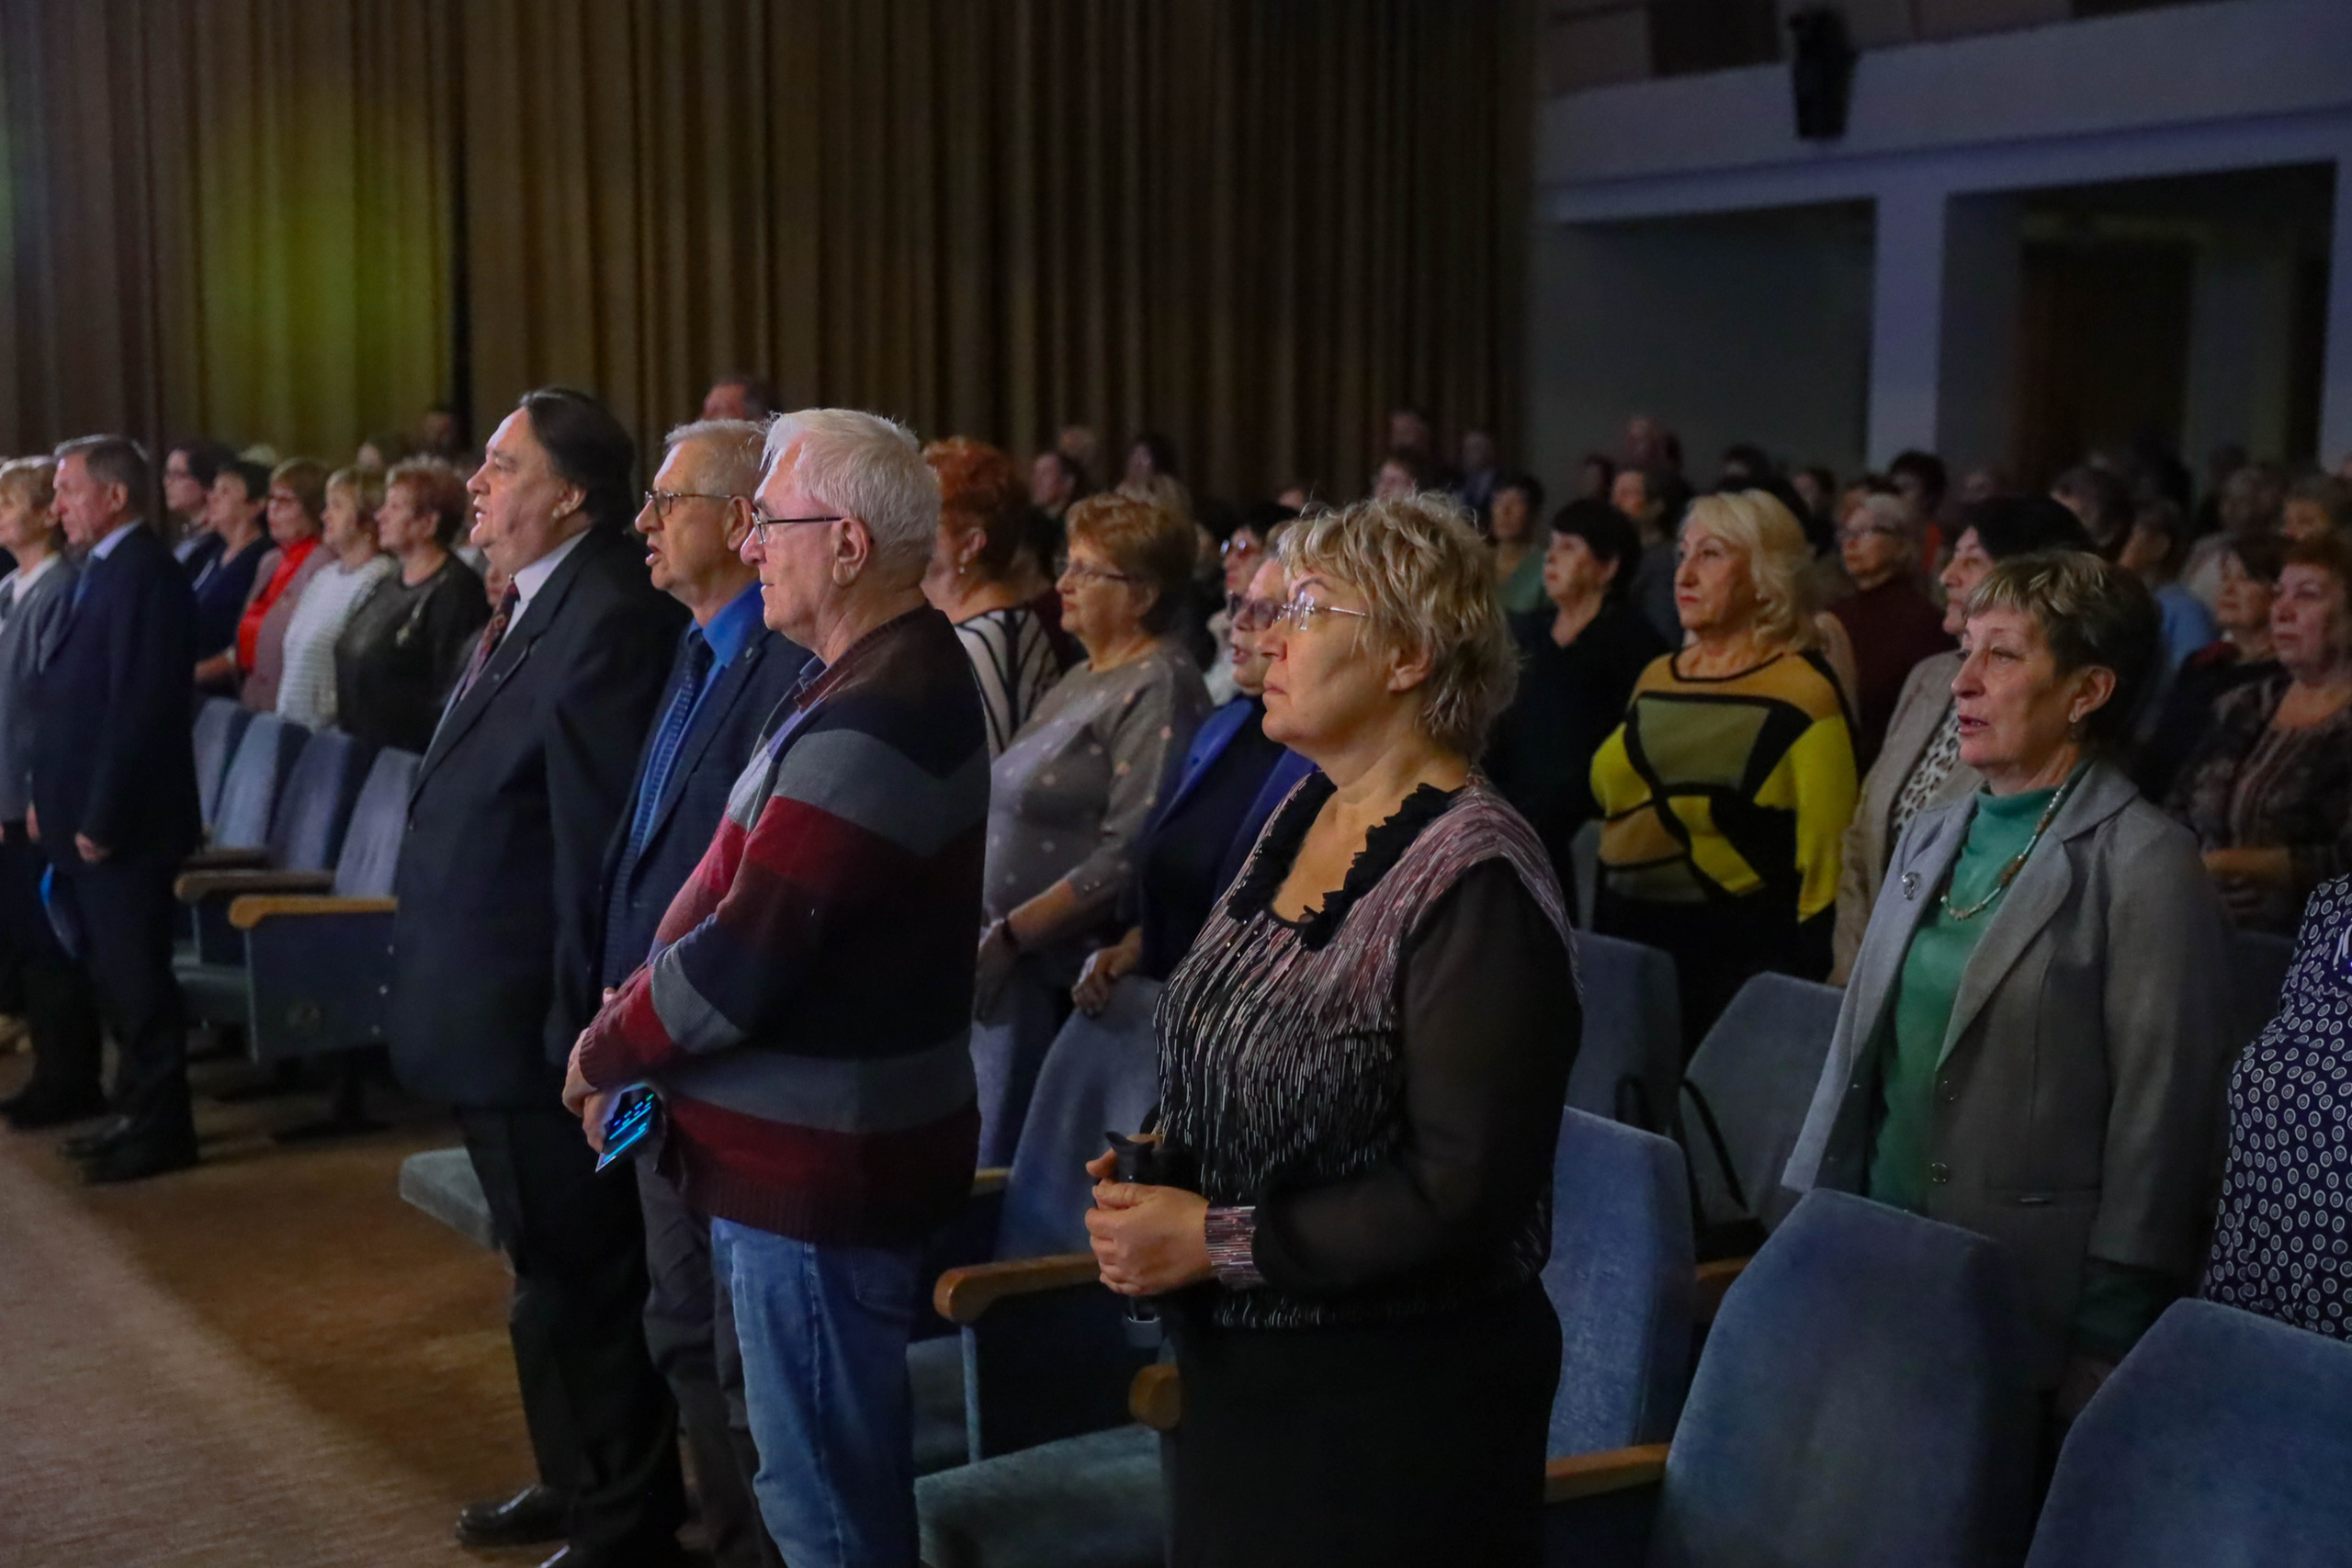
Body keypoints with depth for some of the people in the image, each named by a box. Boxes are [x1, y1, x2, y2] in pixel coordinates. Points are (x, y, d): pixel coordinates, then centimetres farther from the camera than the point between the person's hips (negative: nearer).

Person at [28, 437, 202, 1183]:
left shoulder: (145, 573, -16)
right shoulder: (103, 569, 14)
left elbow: (138, 707, -21)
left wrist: (101, 818, -20)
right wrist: (49, 800, 14)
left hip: (120, 824, -10)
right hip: (85, 816, 10)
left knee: (137, 979, -1)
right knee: (113, 976, 16)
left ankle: (162, 1128, 8)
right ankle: (136, 1111, 26)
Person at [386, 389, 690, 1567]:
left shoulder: (609, 619, -22)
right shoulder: (528, 610, 10)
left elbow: (596, 848, -24)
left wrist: (580, 1028, -22)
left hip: (537, 1023, -10)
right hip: (494, 1016, 10)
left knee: (580, 1279, 4)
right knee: (553, 1270, 23)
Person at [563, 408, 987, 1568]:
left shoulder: (870, 723, -24)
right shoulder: (884, 672, 10)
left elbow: (746, 952, -25)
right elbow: (741, 896, 13)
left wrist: (605, 1052, -8)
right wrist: (634, 1021, 3)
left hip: (819, 1160, -10)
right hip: (821, 1142, 10)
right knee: (848, 1472, 22)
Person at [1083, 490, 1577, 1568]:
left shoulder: (1472, 880, -21)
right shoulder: (1303, 816, 4)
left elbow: (1467, 1192, -23)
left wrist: (1219, 1241, -20)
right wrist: (1160, 1168, -2)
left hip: (1396, 1404, -8)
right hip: (1242, 1371, 8)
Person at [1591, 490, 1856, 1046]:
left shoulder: (1804, 694, -9)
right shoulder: (1656, 677, 12)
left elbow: (1825, 855, -11)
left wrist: (1803, 983, -13)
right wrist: (1601, 925, 18)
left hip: (1740, 959, -6)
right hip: (1627, 944, 6)